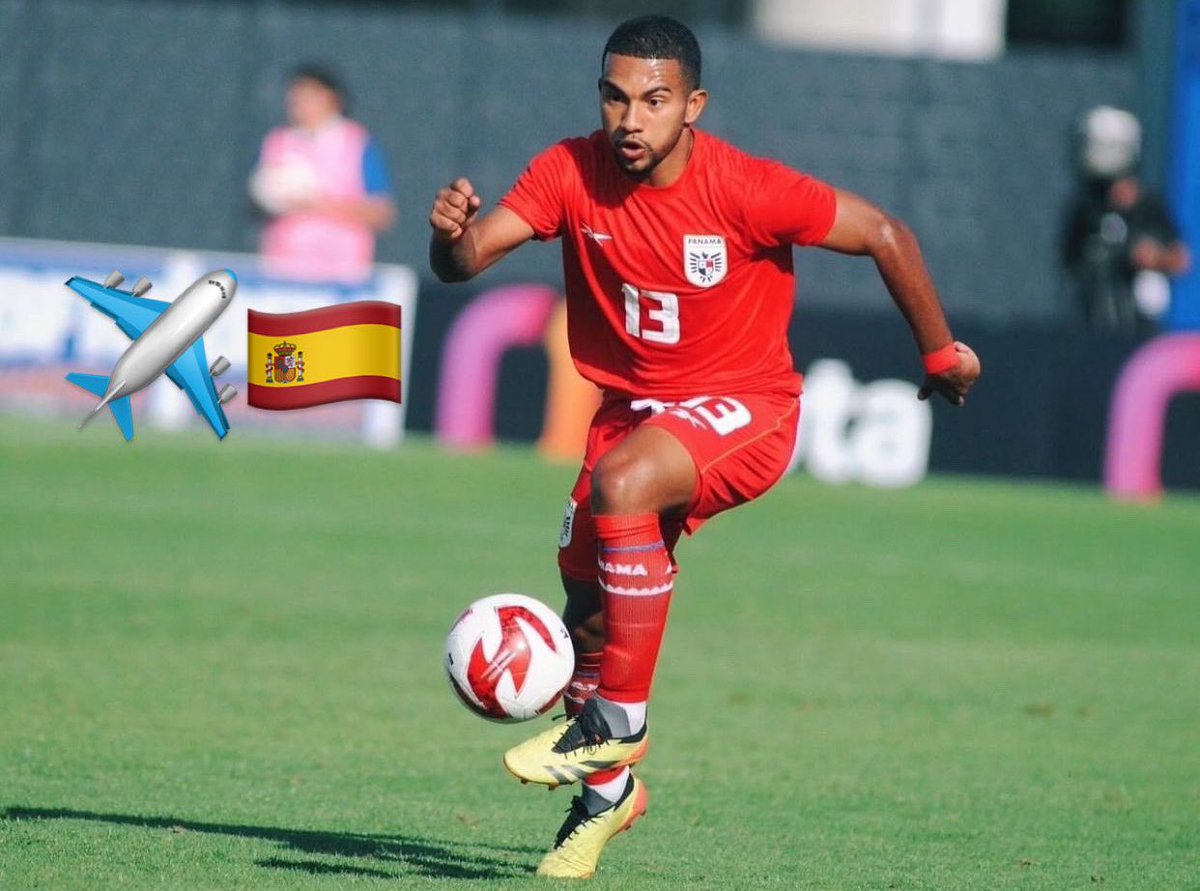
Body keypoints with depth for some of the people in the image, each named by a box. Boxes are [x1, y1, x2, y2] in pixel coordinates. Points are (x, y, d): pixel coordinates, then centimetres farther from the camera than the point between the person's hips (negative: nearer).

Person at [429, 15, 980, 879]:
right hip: (631, 405, 5)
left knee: (620, 485, -33)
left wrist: (942, 352, -2)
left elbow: (885, 235, -11)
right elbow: (467, 258, -19)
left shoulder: (746, 191, -22)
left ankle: (620, 719, -19)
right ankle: (609, 790, 31)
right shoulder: (572, 173, -12)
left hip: (744, 409, -5)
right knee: (588, 607, 4)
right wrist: (452, 236, -43)